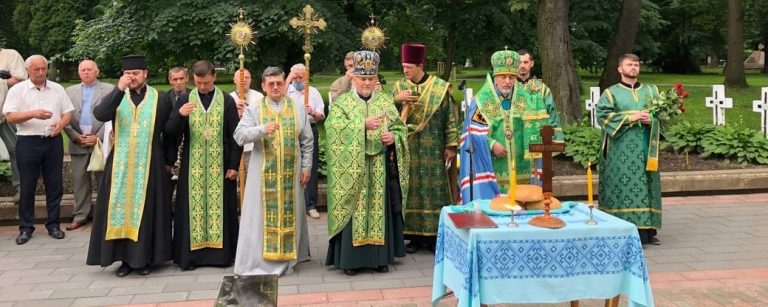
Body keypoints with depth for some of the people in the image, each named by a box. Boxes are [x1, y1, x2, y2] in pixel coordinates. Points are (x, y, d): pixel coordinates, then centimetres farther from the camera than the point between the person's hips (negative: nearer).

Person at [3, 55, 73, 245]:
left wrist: (61, 124, -11)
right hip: (28, 143, -2)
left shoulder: (57, 89, 10)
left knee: (54, 185, 6)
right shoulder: (17, 90, 1)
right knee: (27, 186, 3)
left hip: (53, 142, 3)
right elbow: (9, 117, -7)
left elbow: (68, 112, 10)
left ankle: (53, 224, 16)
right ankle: (26, 227, 12)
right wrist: (33, 113, -22)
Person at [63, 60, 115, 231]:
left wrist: (98, 137, -11)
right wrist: (75, 136, -5)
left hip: (101, 142, -3)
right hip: (78, 144, 3)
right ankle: (80, 215, 14)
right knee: (80, 181, 7)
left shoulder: (109, 89, 2)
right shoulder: (70, 91, 13)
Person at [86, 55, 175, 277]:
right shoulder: (116, 96, 6)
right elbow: (100, 114, -14)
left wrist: (169, 161, 6)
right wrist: (119, 89, -20)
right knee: (121, 208, 3)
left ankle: (144, 258, 11)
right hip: (121, 165, 2)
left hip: (150, 165, -2)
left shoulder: (161, 98, 2)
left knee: (146, 209, 2)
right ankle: (125, 258, 10)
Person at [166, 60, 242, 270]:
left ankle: (221, 253, 12)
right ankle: (191, 254, 9)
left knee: (220, 206, 4)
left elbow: (235, 135, 1)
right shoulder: (185, 100, 4)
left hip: (220, 166, -1)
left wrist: (234, 165, -4)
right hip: (193, 166, 1)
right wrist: (179, 115, -21)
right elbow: (171, 134, -1)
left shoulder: (227, 101, 1)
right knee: (193, 207, 2)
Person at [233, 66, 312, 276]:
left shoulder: (298, 109, 6)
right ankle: (256, 260, 7)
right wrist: (262, 129, -25)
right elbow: (239, 135, -9)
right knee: (262, 214, 0)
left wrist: (306, 167, 3)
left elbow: (307, 141, 8)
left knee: (289, 213, 7)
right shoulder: (254, 109, 2)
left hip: (291, 172, 1)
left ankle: (287, 257, 18)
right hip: (263, 172, -1)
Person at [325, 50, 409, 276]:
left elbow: (401, 129, 9)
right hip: (352, 170, -2)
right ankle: (351, 258, 8)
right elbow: (333, 126, -17)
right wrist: (363, 125, -27)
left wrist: (393, 137, -14)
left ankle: (380, 257, 16)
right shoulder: (342, 102, 1)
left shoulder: (386, 101, 9)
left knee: (380, 209, 6)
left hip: (380, 170, 2)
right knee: (353, 210, 0)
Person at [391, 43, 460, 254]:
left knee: (434, 189, 1)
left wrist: (450, 145, -5)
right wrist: (396, 100, -16)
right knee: (411, 190, 4)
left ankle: (434, 235, 11)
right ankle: (415, 235, 13)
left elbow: (451, 118, -2)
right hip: (407, 149, 2)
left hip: (433, 149, -2)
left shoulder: (440, 87, -3)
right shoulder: (399, 87, 6)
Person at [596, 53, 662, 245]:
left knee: (646, 186, 4)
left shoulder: (651, 91, 16)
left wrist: (651, 118, -10)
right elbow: (602, 114, -8)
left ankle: (647, 230, 10)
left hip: (645, 149, 4)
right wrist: (630, 118, -15)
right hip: (621, 149, -4)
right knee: (623, 186, -6)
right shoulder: (611, 92, 4)